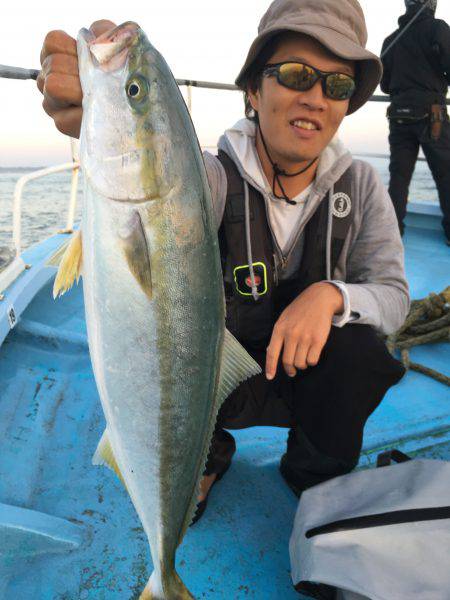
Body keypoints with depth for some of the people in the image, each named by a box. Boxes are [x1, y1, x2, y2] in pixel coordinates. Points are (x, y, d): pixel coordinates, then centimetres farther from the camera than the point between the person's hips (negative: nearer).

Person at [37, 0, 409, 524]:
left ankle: (315, 472, 5)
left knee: (361, 350, -29)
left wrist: (329, 295, -32)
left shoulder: (360, 185, -8)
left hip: (311, 372, 2)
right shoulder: (219, 175, -18)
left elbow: (393, 293, -10)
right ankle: (209, 457, 7)